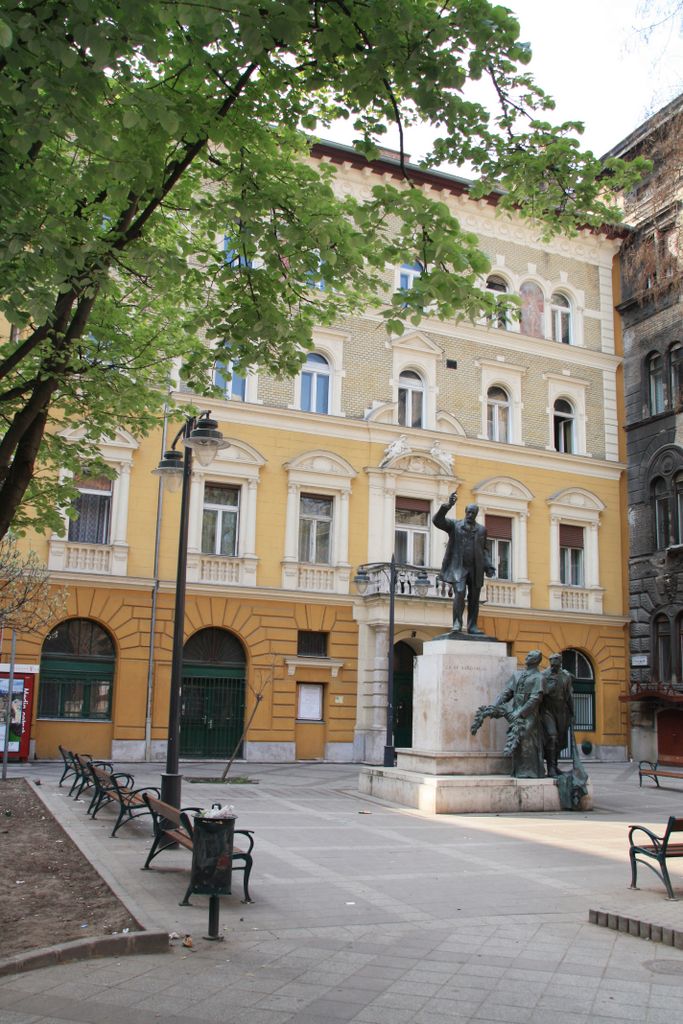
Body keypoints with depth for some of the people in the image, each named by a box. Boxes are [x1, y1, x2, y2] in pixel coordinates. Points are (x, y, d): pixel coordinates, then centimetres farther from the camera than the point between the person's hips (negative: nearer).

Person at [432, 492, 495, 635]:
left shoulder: (481, 529, 14)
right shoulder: (454, 525, 6)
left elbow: (483, 550, 17)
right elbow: (437, 520, -9)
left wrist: (488, 567, 4)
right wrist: (447, 506, -24)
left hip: (475, 569, 3)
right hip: (458, 567, -3)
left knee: (474, 598, 3)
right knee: (459, 593, -17)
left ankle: (472, 626, 8)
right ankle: (457, 624, -14)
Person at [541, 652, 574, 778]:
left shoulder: (566, 676, 7)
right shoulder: (544, 676, -6)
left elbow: (570, 696, 11)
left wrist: (572, 713, 11)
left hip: (562, 712, 5)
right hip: (547, 710, -4)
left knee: (559, 740, 8)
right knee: (551, 737, -16)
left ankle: (554, 766, 21)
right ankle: (551, 768, -13)